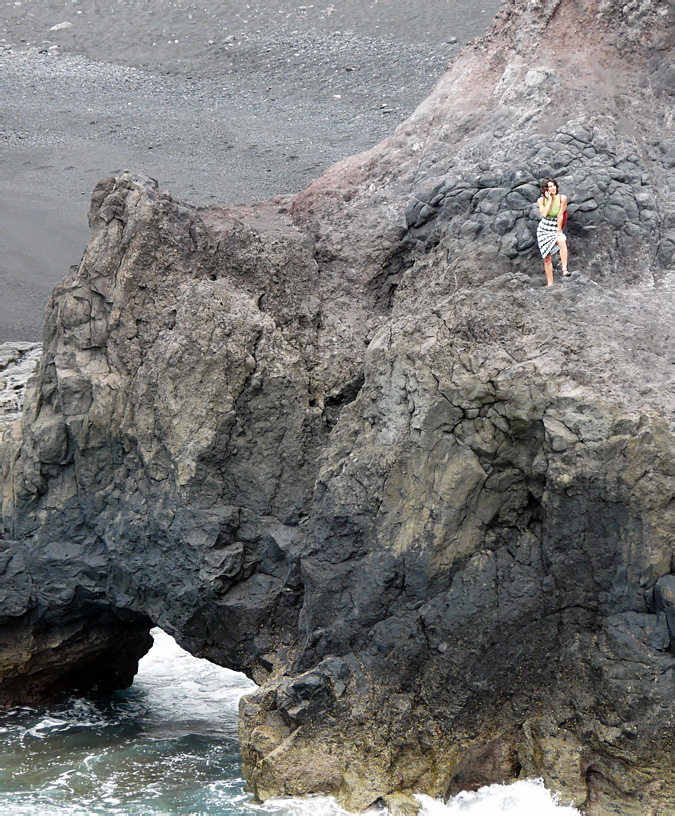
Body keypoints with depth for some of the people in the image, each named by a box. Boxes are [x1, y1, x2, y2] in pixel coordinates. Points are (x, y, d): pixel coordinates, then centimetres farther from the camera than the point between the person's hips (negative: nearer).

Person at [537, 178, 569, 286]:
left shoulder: (562, 198, -8)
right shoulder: (541, 200, -3)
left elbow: (560, 215, -10)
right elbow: (543, 214, -19)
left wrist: (559, 232, -11)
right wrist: (549, 199, -18)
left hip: (556, 229, -2)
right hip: (543, 230, 2)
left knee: (562, 241, -37)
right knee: (547, 258, -1)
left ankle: (564, 270, -43)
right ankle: (550, 283, 7)